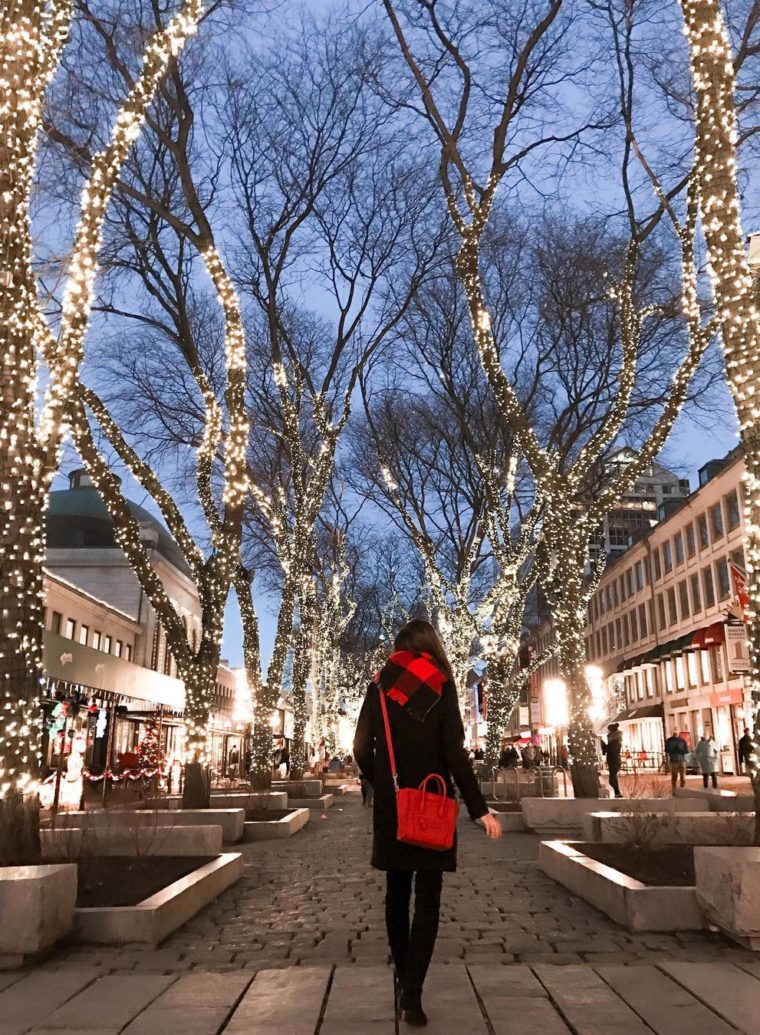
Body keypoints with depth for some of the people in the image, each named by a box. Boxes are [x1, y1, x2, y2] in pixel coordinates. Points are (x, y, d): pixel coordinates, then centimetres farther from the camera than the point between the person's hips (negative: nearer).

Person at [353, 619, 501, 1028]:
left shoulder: (379, 685, 2)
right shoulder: (441, 684, -5)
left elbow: (362, 748, 0)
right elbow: (454, 753, -11)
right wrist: (479, 809, -8)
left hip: (390, 806, 3)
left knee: (397, 892, 16)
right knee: (427, 898, 3)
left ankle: (403, 980, 25)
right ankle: (413, 993, -2)